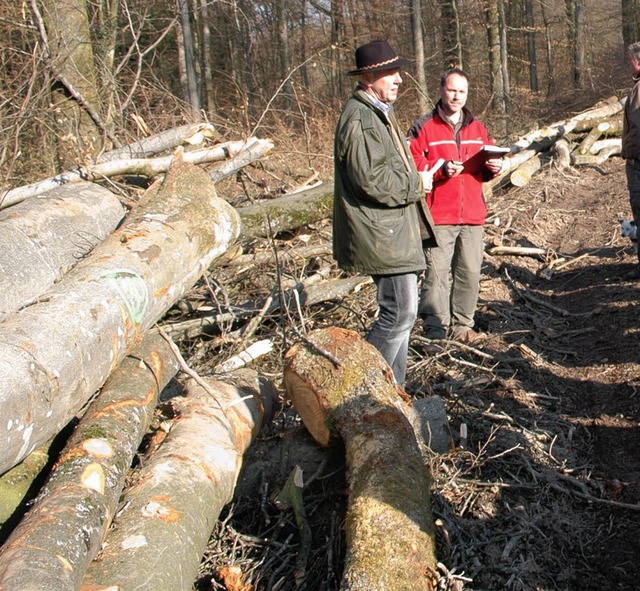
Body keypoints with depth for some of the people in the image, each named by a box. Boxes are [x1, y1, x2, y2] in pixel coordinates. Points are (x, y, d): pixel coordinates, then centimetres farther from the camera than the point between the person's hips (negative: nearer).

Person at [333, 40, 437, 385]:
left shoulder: (381, 113, 19)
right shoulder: (359, 119, -16)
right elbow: (372, 179, -25)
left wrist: (414, 181, 13)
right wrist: (416, 184, -11)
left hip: (396, 230, 11)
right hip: (381, 236, -11)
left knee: (398, 313, 14)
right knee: (401, 313, -10)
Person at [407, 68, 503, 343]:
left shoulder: (477, 128, 17)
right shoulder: (424, 127, 1)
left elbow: (487, 164, 23)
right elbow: (412, 165, -7)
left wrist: (494, 167, 0)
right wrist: (440, 170, -20)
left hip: (472, 215, 5)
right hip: (438, 216, -4)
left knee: (470, 273, 6)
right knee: (436, 273, -5)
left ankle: (462, 324, 19)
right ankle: (435, 327, 5)